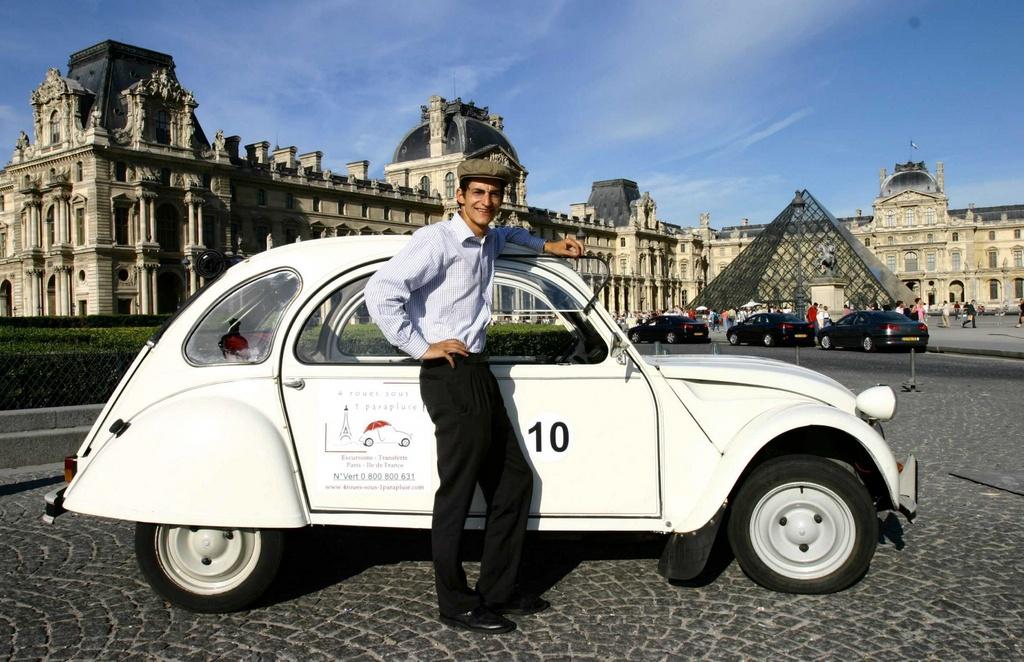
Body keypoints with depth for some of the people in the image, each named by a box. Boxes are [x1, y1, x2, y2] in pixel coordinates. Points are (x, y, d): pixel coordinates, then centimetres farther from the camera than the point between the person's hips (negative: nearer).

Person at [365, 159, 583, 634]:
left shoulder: (486, 242, 16)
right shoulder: (437, 240, -11)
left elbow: (507, 234, 43)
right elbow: (381, 292, -22)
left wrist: (546, 246, 29)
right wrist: (420, 347, -17)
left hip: (479, 374, 10)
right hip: (451, 377, -9)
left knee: (514, 482, 13)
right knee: (457, 492, -3)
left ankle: (498, 591, 24)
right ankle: (456, 606, 12)